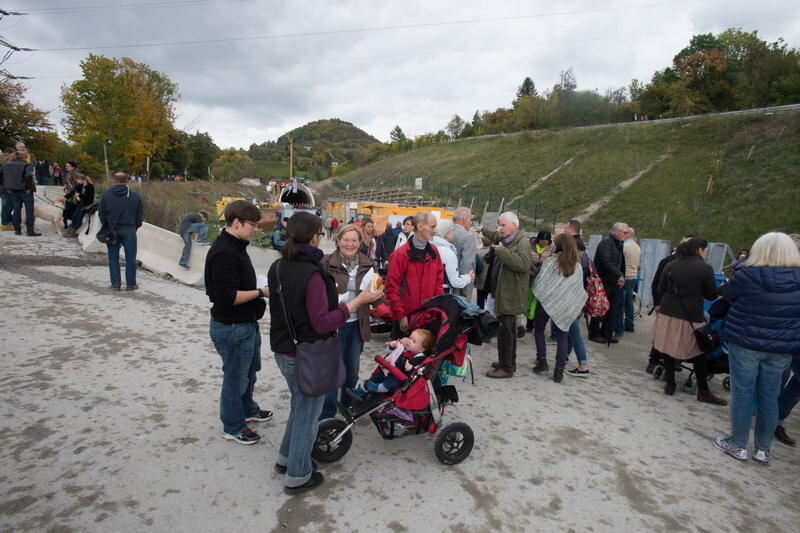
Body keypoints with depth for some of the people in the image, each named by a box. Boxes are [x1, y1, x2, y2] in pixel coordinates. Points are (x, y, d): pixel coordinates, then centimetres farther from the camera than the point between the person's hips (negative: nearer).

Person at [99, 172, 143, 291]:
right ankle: (130, 284, 8)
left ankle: (115, 284, 10)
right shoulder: (134, 195, -2)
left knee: (113, 258, 9)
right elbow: (140, 215, 2)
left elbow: (101, 214, 5)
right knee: (130, 258, 5)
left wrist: (106, 227, 18)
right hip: (129, 230, -1)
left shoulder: (106, 194, 0)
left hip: (112, 230, 1)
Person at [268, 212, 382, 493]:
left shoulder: (277, 267, 1)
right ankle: (297, 476, 25)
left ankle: (286, 457, 42)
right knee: (308, 413, 10)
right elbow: (322, 323, -25)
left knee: (300, 404, 27)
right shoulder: (312, 273, -25)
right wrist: (357, 301, -23)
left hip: (282, 350, 8)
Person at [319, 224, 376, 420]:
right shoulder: (327, 263, -10)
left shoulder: (367, 265, 2)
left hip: (357, 324, 4)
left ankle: (348, 405, 40)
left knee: (352, 369, 19)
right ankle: (326, 416, 17)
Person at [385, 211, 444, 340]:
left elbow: (439, 281, 11)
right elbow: (392, 287, -13)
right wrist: (400, 315, -14)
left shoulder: (434, 251, 5)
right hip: (405, 317, -5)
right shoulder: (401, 254, -13)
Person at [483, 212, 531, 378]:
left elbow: (523, 264, -32)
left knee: (505, 331, -6)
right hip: (503, 294, 10)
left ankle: (507, 368, 4)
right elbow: (495, 236, 39)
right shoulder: (504, 240, 13)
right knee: (508, 330, 19)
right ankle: (509, 362, 31)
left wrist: (502, 251, -28)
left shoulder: (522, 242, -15)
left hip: (510, 296, -10)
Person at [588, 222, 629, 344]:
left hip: (614, 282, 8)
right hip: (603, 282, -8)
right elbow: (606, 262, -24)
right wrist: (619, 275, -22)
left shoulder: (619, 244, 14)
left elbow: (621, 263, 17)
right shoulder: (606, 242, -14)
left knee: (613, 309, 9)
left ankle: (607, 334, 20)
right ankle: (594, 334, 15)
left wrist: (621, 276, 5)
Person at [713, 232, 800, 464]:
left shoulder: (749, 275, -14)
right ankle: (763, 449, 24)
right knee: (769, 398, 14)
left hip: (746, 344, -4)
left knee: (742, 395, 7)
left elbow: (726, 293, 2)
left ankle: (738, 445, 17)